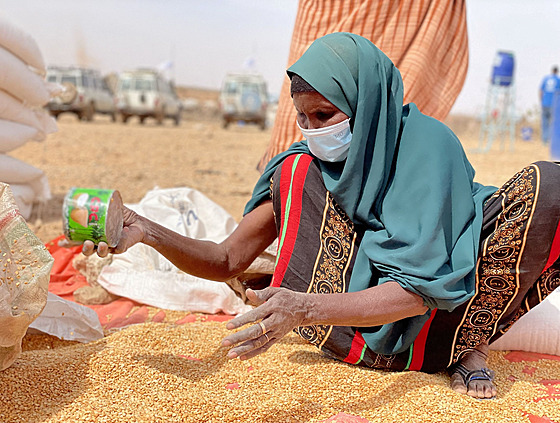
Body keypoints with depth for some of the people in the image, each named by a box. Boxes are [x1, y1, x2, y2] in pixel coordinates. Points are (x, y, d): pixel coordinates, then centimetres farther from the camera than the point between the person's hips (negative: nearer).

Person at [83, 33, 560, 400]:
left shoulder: (429, 144, -21)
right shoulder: (299, 169, -7)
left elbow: (417, 291, -29)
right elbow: (227, 261, -7)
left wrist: (306, 308, -44)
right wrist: (146, 232, -25)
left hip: (439, 322, -1)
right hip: (362, 335, 2)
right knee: (300, 175, -17)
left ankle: (471, 349, -12)